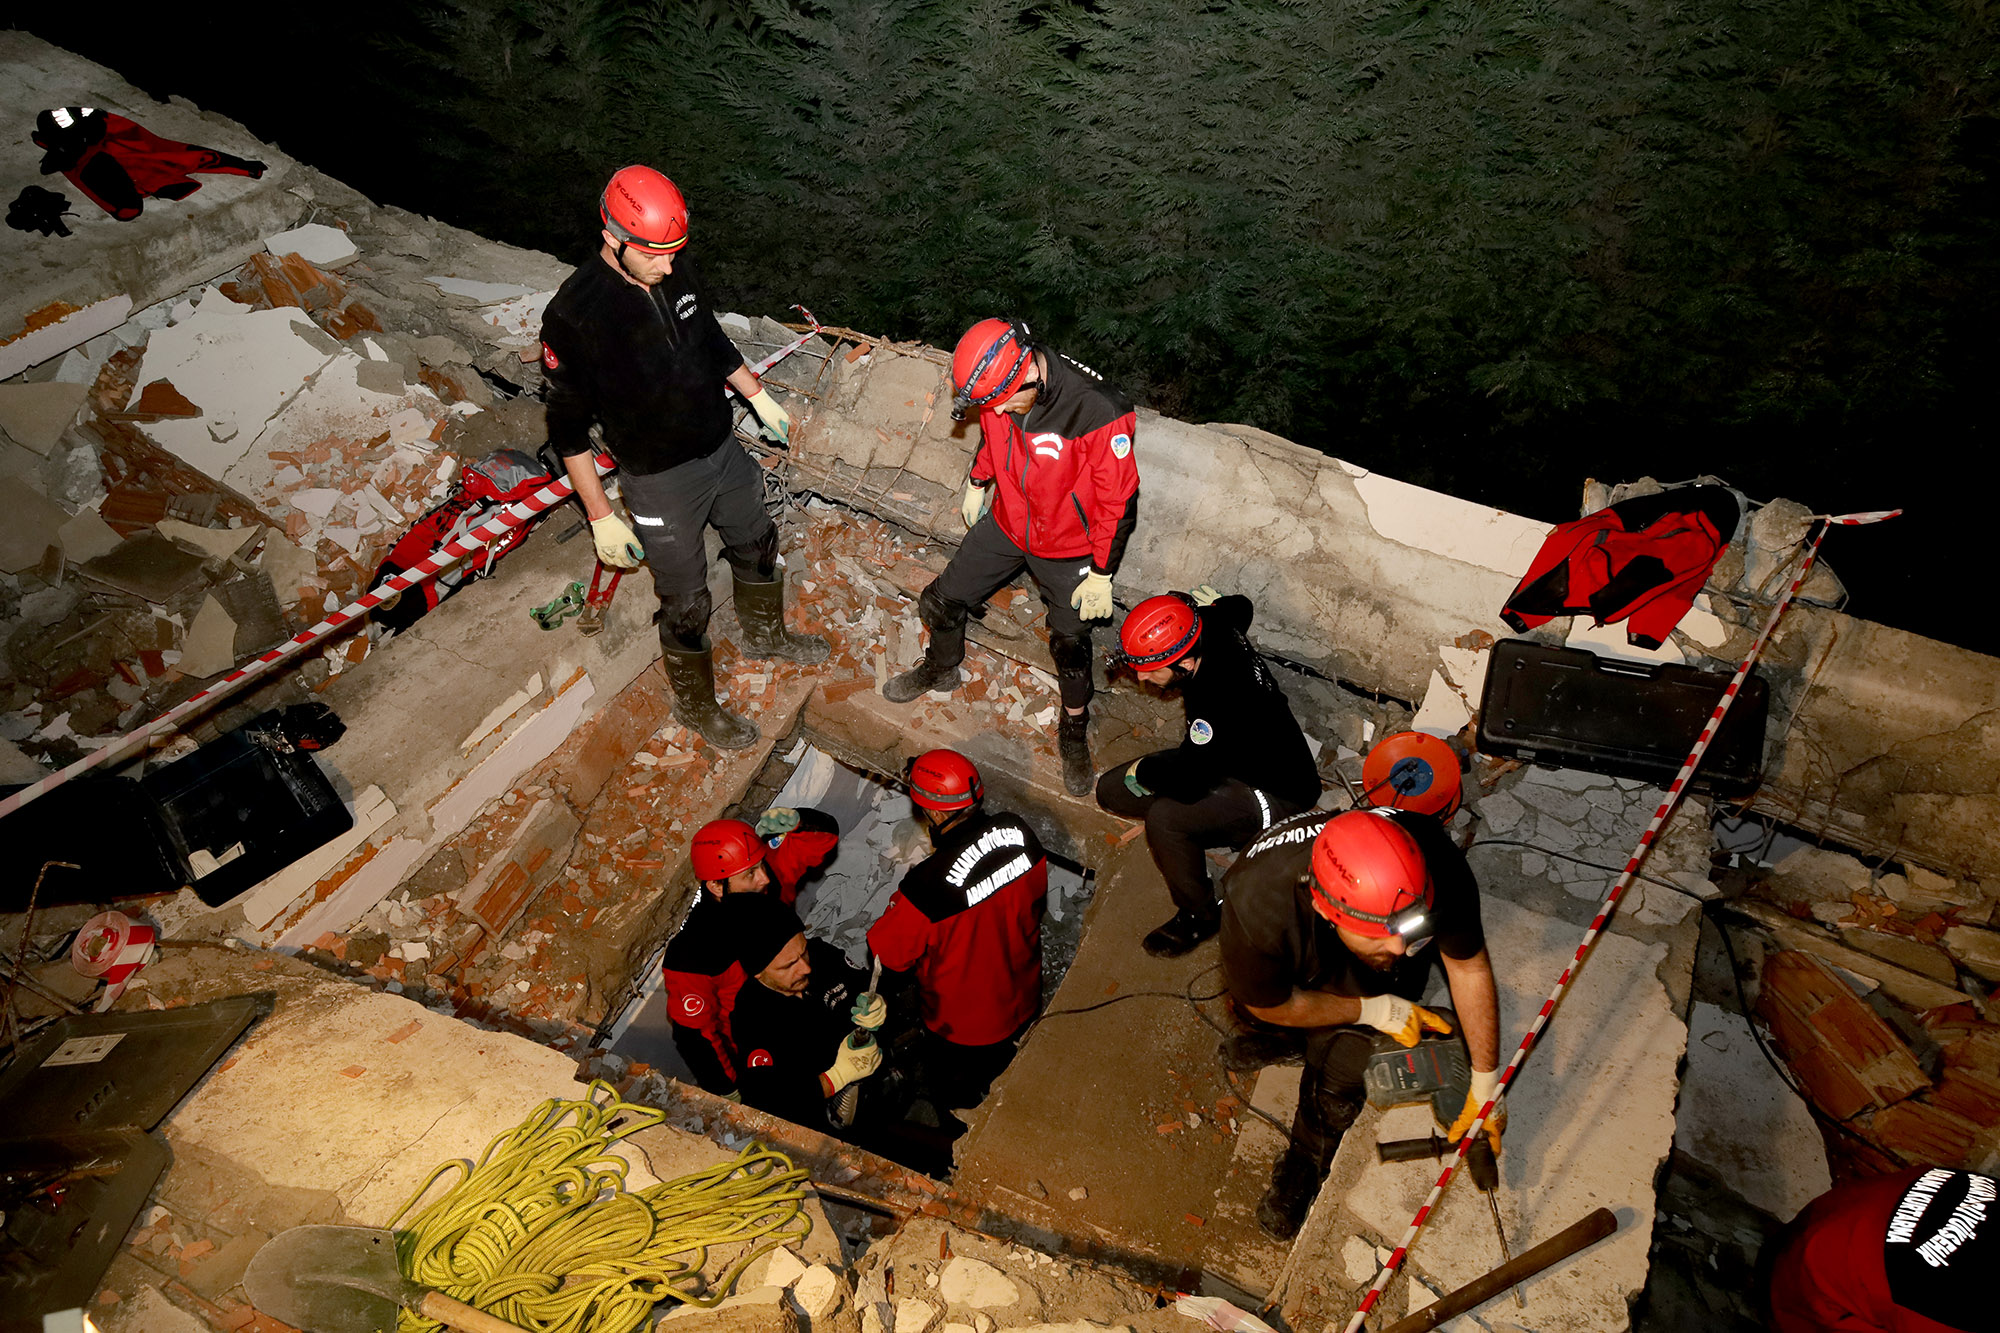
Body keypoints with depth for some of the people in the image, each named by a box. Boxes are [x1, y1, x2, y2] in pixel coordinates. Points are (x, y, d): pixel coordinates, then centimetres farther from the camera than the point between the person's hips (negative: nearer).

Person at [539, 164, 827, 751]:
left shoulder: (677, 268, -9)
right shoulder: (573, 313, -27)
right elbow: (569, 428, -18)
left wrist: (759, 396, 17)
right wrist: (601, 517, -17)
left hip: (723, 451, 7)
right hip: (661, 482, -6)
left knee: (757, 544, 27)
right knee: (686, 604, 9)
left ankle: (766, 636, 56)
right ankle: (696, 706, 35)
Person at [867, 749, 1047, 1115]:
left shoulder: (926, 886, -40)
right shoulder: (1019, 833, -23)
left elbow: (887, 954, -21)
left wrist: (898, 903, -7)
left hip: (962, 1026, -5)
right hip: (1024, 1001, 5)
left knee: (952, 1098, 28)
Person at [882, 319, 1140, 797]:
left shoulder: (1099, 411, -35)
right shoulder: (999, 386, -18)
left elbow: (1118, 499, -24)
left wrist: (1101, 575, -17)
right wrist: (977, 483, 21)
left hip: (1067, 549, -5)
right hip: (1006, 525, 5)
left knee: (1071, 645, 8)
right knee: (942, 602, 12)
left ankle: (1074, 730, 36)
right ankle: (941, 669, 45)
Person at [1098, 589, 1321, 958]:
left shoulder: (1222, 699, -39)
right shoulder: (1211, 627, -14)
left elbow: (1188, 783, -35)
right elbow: (1241, 607, 12)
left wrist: (1143, 770, -15)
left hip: (1277, 797, -10)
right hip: (1222, 761, 10)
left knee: (1164, 818, -34)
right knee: (1111, 790, 3)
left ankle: (1199, 916, -6)